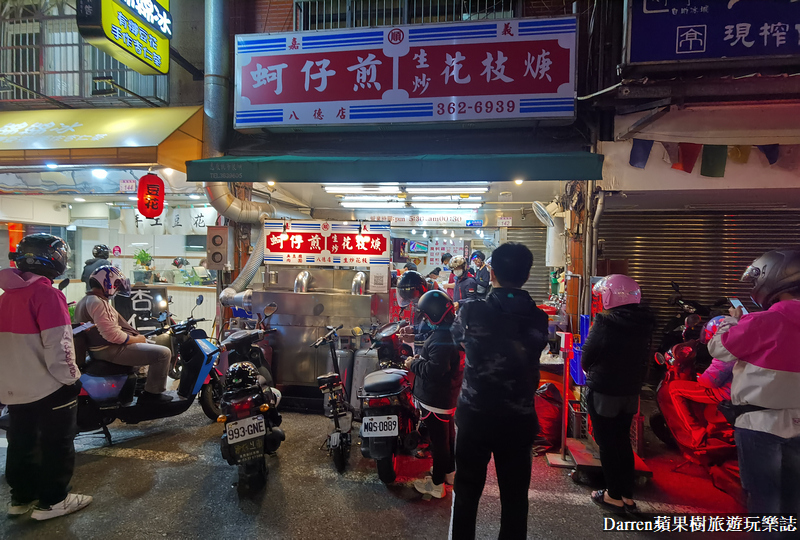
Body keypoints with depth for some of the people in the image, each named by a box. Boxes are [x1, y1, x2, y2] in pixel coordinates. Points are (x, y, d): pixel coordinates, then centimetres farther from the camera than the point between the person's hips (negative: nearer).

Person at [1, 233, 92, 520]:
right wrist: (70, 378, -12)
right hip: (50, 389, -8)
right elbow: (57, 345, -23)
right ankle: (51, 501, 17)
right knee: (57, 445, 6)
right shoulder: (46, 294, -19)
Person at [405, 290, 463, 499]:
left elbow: (434, 370, -32)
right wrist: (421, 358, 7)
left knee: (438, 439, 4)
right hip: (448, 394, 10)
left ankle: (437, 484, 20)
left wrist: (414, 365, -17)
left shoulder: (442, 338, -28)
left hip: (435, 397, -10)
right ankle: (450, 471, 43)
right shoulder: (454, 330, 4)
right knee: (448, 434, 24)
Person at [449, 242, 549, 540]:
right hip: (519, 419, 2)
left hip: (474, 415, -1)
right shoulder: (538, 318, -7)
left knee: (467, 491, 17)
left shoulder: (472, 311, -14)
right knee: (515, 495, 17)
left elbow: (456, 336, 8)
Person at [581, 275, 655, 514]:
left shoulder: (604, 323, -21)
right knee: (623, 441, 18)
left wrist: (589, 370, 9)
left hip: (603, 393, -6)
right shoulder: (643, 324, -1)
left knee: (607, 443, 8)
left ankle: (614, 496, 19)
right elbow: (644, 357, 10)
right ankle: (627, 496, 27)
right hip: (631, 392, 6)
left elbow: (587, 357, -12)